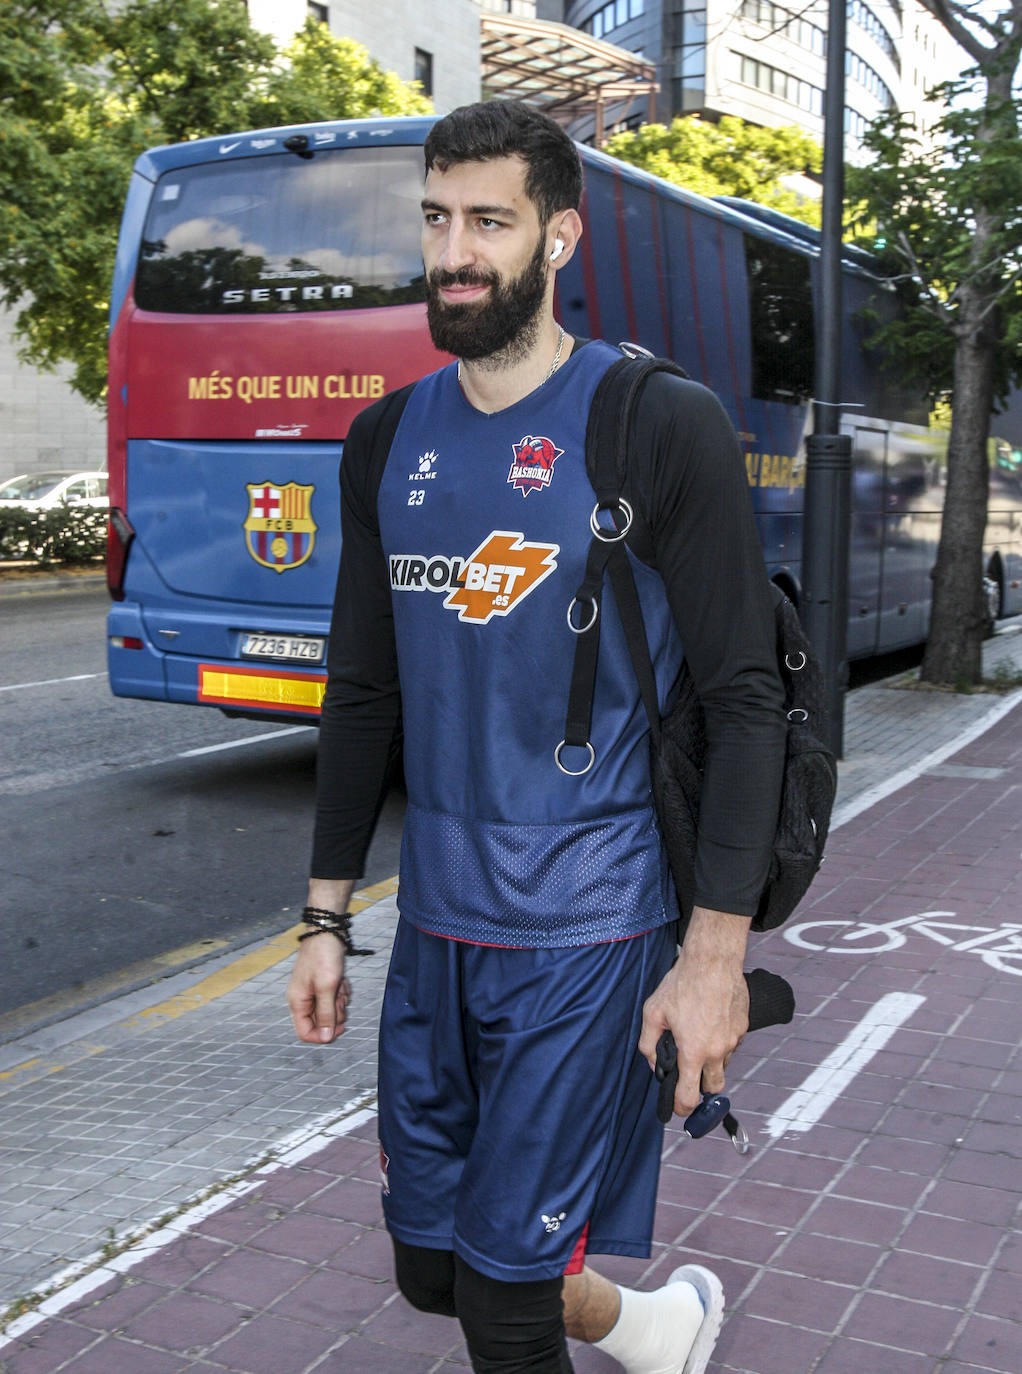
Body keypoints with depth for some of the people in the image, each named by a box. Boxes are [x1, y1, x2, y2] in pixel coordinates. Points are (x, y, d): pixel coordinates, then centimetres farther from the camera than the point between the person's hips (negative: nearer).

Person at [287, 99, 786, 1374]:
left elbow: (745, 699, -10)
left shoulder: (661, 428, -10)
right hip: (435, 921, 6)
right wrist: (325, 916, 11)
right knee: (429, 1263, 15)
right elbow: (363, 693, 12)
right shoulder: (386, 442, 6)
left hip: (589, 926, -5)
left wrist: (717, 955, -13)